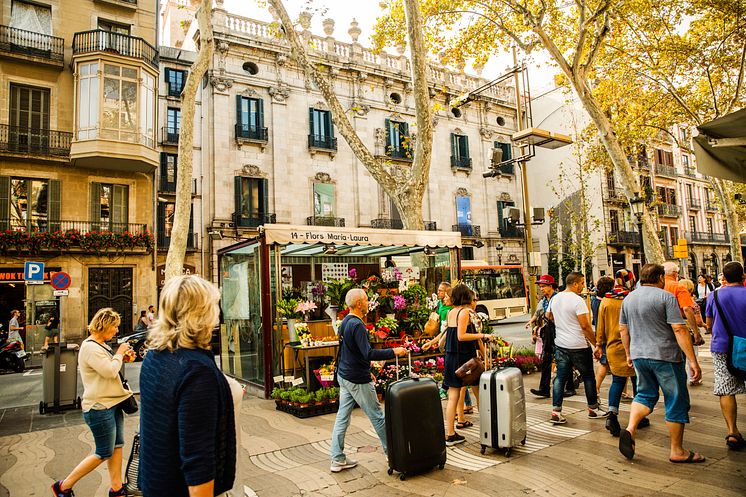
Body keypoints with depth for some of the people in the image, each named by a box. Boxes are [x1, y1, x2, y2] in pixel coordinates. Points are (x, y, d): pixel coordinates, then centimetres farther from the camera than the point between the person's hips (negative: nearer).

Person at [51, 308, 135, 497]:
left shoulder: (101, 345, 12)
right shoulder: (90, 347, -20)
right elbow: (109, 371, -25)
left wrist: (123, 358, 6)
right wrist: (119, 353, -11)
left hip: (112, 403, 10)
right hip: (99, 407, -10)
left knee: (117, 446, 12)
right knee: (104, 454, 1)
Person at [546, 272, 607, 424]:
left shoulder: (555, 298, 6)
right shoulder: (577, 300, -17)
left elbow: (549, 316, 20)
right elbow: (585, 326, -19)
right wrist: (596, 345, -11)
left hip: (560, 344, 6)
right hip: (579, 346, -6)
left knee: (560, 377, 7)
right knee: (588, 377, 13)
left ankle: (556, 411, 2)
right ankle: (593, 409, 26)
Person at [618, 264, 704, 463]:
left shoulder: (628, 298, 9)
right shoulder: (666, 297, -10)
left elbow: (623, 329, 14)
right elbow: (679, 329, -16)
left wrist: (629, 354, 24)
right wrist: (693, 361, -15)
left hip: (639, 356, 6)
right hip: (665, 357, -6)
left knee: (645, 393, 19)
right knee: (676, 401, 7)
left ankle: (630, 429, -2)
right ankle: (677, 451, 14)